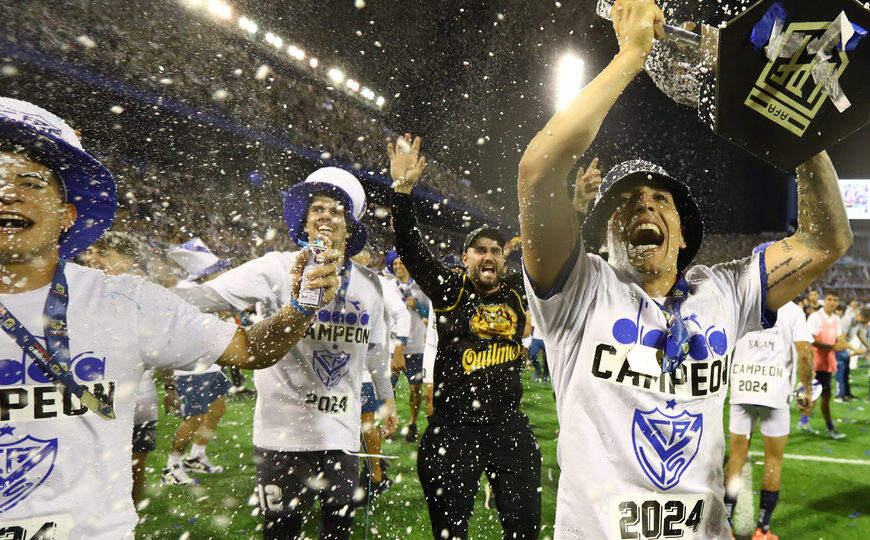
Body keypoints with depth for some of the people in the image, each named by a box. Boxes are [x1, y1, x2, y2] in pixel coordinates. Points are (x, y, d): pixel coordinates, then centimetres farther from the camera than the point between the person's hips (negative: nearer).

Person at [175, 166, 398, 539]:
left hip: (342, 434, 5)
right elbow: (209, 296, -22)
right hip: (283, 434, -4)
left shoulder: (369, 284, 6)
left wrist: (386, 397, 29)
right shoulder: (278, 269, -10)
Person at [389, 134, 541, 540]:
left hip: (509, 429, 3)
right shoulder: (449, 290, -3)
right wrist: (402, 189, -19)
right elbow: (411, 249, -11)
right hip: (452, 430, -3)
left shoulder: (519, 294, 5)